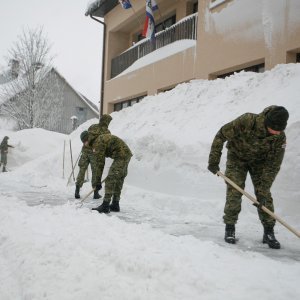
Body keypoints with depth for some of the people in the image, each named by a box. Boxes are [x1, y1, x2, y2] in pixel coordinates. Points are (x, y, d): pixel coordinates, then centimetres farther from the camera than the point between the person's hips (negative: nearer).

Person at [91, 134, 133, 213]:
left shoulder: (98, 143, -12)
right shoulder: (102, 138, 17)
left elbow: (100, 163, -12)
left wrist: (98, 181, -7)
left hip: (121, 156, -10)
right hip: (127, 154, 10)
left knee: (110, 180, -8)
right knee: (118, 180, 15)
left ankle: (105, 206, -7)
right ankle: (115, 205, 22)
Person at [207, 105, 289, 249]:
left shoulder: (280, 137, -27)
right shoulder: (247, 121, -36)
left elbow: (273, 166, -20)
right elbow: (221, 135, -23)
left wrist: (263, 189, -25)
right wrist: (214, 160, -22)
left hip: (260, 161, 2)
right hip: (237, 157, -1)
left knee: (264, 194, -4)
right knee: (234, 192, -9)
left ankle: (269, 232, 7)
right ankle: (229, 228, 4)